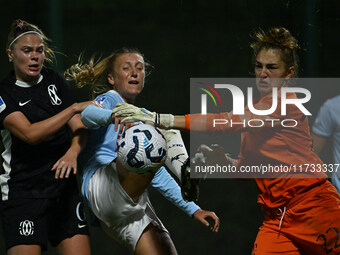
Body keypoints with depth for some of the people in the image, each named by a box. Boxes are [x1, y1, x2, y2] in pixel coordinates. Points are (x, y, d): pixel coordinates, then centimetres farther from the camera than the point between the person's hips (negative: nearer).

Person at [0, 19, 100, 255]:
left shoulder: (55, 81, 9)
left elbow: (80, 127, 4)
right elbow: (29, 134, -19)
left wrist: (73, 151, -18)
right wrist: (74, 108, -21)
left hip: (65, 186, 4)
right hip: (22, 190, -4)